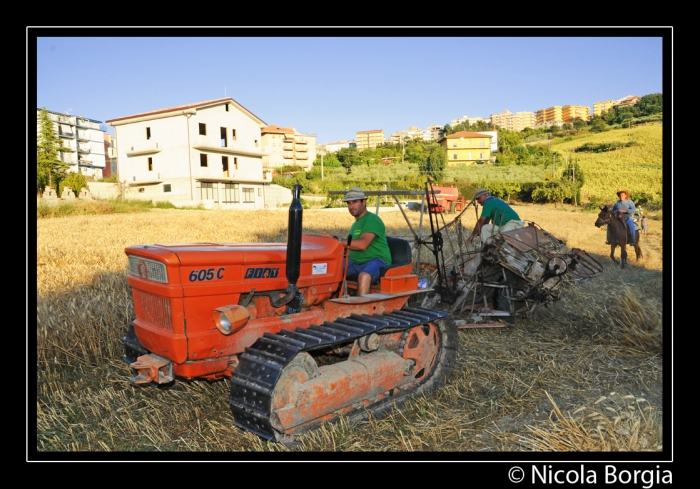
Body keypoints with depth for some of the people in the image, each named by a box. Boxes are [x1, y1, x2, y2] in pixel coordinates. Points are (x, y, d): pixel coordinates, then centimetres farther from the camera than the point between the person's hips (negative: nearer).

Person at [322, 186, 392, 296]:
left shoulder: (372, 220, -8)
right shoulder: (356, 224, 21)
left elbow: (362, 244, -24)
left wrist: (336, 239, -25)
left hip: (376, 260, -8)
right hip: (355, 262, 8)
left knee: (364, 276, -39)